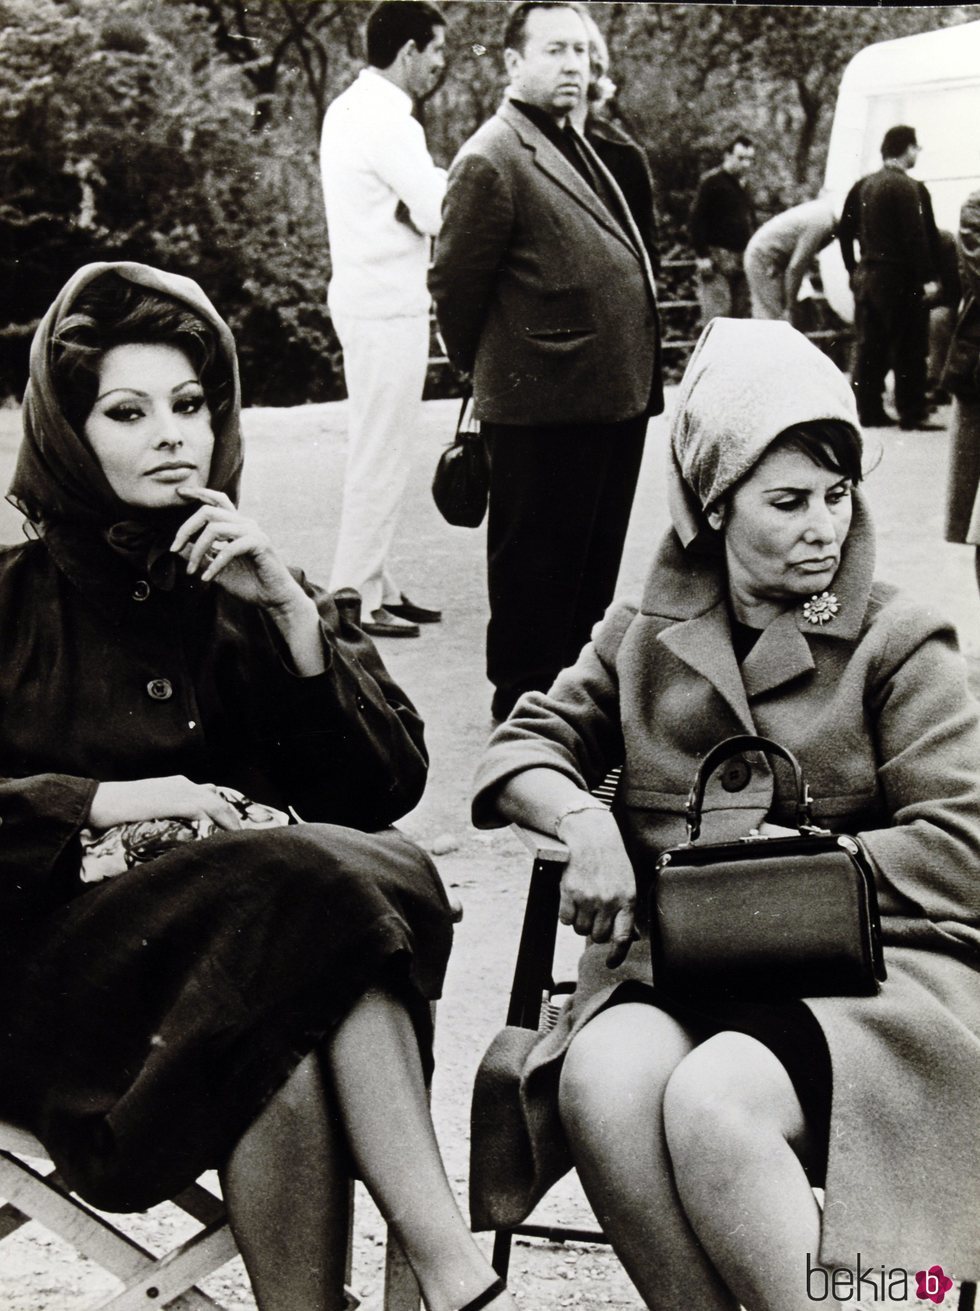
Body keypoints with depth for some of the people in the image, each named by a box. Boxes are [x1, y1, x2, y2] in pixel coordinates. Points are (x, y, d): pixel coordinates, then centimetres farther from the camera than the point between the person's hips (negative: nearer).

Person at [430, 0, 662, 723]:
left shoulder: (577, 151, 18)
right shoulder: (491, 159, -13)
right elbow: (455, 283, -10)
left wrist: (640, 379, 18)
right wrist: (487, 368, 3)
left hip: (612, 398, 9)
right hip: (543, 406, -9)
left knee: (595, 562, 17)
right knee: (536, 566, 1)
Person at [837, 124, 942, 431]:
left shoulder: (863, 186, 11)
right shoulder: (908, 187, -13)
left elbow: (845, 231, 15)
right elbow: (917, 236, -18)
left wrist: (853, 269, 21)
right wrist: (927, 278, -16)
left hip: (866, 276, 8)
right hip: (900, 279, -7)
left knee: (868, 347, 10)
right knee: (910, 350, -2)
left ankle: (869, 409, 13)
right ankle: (913, 413, -1)